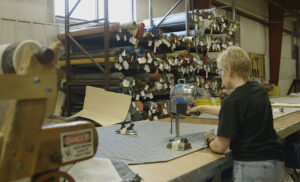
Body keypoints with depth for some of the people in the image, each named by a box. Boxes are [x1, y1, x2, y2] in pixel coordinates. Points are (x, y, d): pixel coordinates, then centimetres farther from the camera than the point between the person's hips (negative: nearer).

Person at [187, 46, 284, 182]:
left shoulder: (233, 100, -20)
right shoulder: (258, 89, 5)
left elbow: (220, 147, -15)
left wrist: (209, 141, 7)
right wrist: (201, 108, 30)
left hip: (252, 167, -8)